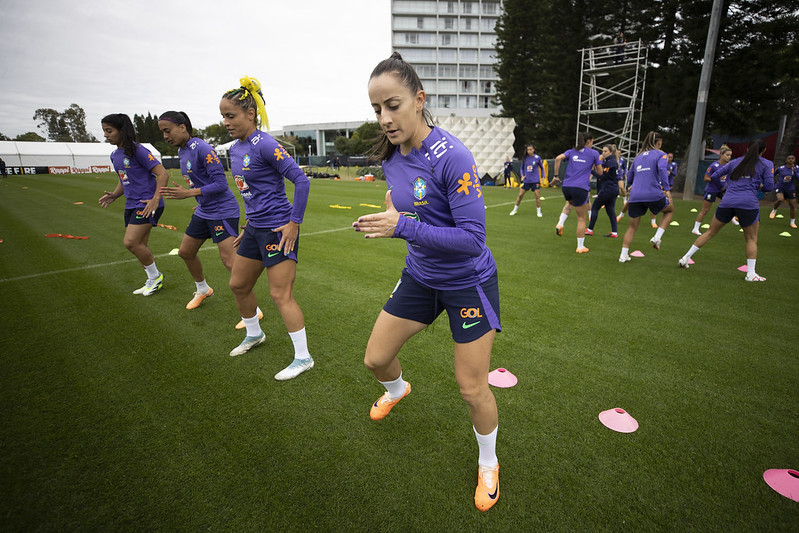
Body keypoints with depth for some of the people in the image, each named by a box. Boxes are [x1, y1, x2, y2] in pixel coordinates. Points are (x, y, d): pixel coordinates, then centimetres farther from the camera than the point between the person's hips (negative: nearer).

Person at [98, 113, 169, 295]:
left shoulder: (137, 150, -11)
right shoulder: (114, 155, 15)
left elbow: (162, 174, -16)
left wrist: (156, 199, -22)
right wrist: (114, 195, 7)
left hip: (147, 204, -9)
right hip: (131, 205, 9)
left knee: (131, 242, -16)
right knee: (139, 246, 9)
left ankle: (155, 276, 4)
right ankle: (154, 281, 23)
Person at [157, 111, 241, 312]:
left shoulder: (202, 149, -18)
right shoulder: (182, 151, 10)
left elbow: (221, 184, -22)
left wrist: (189, 193, -25)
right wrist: (202, 202, 21)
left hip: (222, 211, -10)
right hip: (203, 211, 10)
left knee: (229, 261, -12)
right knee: (185, 252, 19)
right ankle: (203, 290, 42)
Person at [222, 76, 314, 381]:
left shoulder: (265, 145, -16)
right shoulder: (235, 149, 11)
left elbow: (301, 180, -20)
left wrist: (295, 222, -20)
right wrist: (249, 226, 21)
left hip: (277, 229, -9)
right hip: (255, 228, 10)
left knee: (280, 294, -5)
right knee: (238, 285, 20)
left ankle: (303, 358, 10)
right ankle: (254, 334, 45)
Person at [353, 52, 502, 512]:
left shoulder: (451, 156, -26)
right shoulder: (392, 157, -3)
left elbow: (473, 237, -29)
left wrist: (404, 227, -34)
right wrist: (393, 213, -4)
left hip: (468, 282, -6)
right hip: (420, 276, 6)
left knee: (472, 388, 4)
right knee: (376, 358, 14)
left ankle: (488, 464, 36)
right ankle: (398, 389, 54)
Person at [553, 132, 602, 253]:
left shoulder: (571, 151, 14)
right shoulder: (594, 153, 7)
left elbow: (558, 158, -4)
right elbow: (600, 172, 9)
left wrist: (556, 175, 0)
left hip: (566, 186, 4)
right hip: (580, 187, -4)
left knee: (570, 203, 37)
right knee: (581, 218, 6)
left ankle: (560, 224, 15)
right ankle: (580, 247, 10)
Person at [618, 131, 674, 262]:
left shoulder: (638, 157, 22)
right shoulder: (660, 155, 7)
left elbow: (629, 179, 25)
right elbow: (662, 169, -13)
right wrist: (667, 189, -18)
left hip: (635, 196, 4)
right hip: (653, 194, -4)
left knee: (632, 226, 13)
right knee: (670, 210, 25)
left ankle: (623, 255, 6)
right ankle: (657, 237, 8)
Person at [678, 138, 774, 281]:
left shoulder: (735, 162, 17)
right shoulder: (767, 164, 9)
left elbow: (713, 176, 16)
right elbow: (769, 186, 1)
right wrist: (760, 187, 23)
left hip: (727, 202, 3)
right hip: (748, 204, -2)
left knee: (710, 232, 12)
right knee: (751, 238, 10)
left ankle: (685, 258, 9)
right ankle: (751, 273, 5)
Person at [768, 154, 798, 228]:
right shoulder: (780, 168, -7)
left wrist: (794, 171, -26)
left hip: (790, 189, 3)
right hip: (779, 187, -3)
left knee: (793, 205, 5)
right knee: (780, 199, -32)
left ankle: (793, 222, 17)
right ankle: (774, 210, -1)